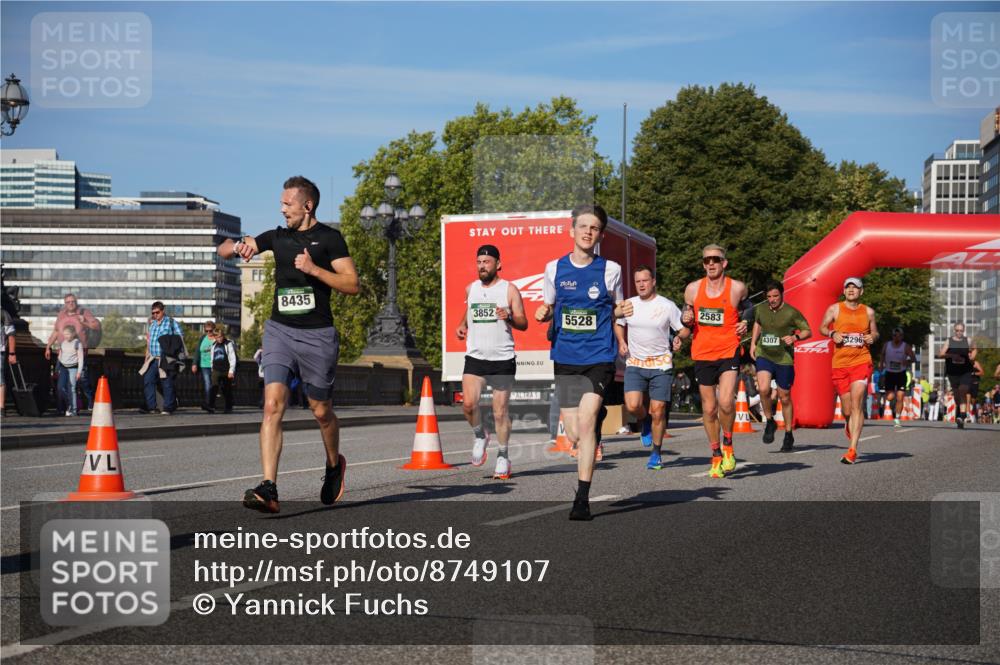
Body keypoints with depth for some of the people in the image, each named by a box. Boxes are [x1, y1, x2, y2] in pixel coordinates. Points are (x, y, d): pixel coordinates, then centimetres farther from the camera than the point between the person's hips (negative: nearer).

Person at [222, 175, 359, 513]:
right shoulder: (277, 237, 11)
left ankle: (335, 465, 41)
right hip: (279, 331, 3)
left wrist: (314, 269, -17)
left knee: (321, 412, 10)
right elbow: (222, 250, 15)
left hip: (317, 335, -3)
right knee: (273, 405, -15)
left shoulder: (329, 238, -1)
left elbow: (352, 284, -7)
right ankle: (268, 489, -21)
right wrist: (238, 245, -8)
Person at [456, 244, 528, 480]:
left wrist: (509, 317, -22)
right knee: (468, 404, -15)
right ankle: (479, 435, 14)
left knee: (500, 411, 2)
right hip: (475, 357, 3)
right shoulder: (470, 289, 10)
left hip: (502, 359, -3)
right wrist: (462, 325, 11)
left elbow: (523, 324, -2)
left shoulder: (509, 290, -1)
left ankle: (503, 456, 19)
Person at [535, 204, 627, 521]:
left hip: (599, 357, -2)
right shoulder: (555, 268, 5)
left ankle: (582, 499, -14)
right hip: (565, 358, 3)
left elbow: (615, 310, 13)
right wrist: (542, 313, -8)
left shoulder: (610, 269, 1)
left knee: (586, 422, -20)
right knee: (574, 436, 2)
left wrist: (621, 311, -10)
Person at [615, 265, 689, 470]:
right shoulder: (629, 304, 6)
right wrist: (621, 342, 6)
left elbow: (684, 329, 1)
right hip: (635, 363, 2)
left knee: (658, 411, -3)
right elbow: (618, 324, 24)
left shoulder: (667, 306, -3)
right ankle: (645, 422, 20)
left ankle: (656, 454, 13)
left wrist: (678, 338, -21)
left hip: (661, 364, -2)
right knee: (633, 405, -16)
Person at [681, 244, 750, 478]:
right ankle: (716, 456, 21)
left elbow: (747, 307, 18)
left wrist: (745, 323, -1)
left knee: (726, 402, -21)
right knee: (709, 409, 7)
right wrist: (686, 320, -6)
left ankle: (728, 445, 4)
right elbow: (686, 316, 17)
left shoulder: (737, 288, -2)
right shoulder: (693, 289, 3)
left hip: (729, 351, -3)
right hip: (702, 354, 3)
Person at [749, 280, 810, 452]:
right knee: (764, 389, -22)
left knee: (785, 398, 7)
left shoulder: (792, 313, -8)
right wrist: (753, 343, 16)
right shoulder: (760, 309, 3)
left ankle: (788, 435, 23)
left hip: (784, 359, -2)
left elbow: (808, 331, -1)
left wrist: (795, 337, -19)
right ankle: (770, 422, 2)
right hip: (763, 356, 2)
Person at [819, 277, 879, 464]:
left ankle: (853, 450, -17)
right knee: (847, 409, 7)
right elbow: (822, 328, 12)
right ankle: (849, 424, 46)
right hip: (840, 363, 1)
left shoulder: (868, 312, 8)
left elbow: (875, 332, 20)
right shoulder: (834, 309, 5)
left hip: (862, 362, -1)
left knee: (856, 404, -16)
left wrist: (873, 337, -3)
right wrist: (832, 333, -9)